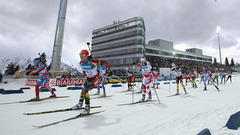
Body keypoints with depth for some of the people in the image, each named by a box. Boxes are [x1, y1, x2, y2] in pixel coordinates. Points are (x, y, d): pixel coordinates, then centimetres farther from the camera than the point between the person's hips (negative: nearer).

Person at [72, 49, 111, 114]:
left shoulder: (92, 61, -28)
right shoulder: (81, 62, -8)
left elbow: (104, 62, -19)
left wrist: (108, 70, -10)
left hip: (96, 79, -7)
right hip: (88, 78, 7)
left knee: (85, 90, -22)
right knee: (83, 90, 18)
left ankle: (87, 107, -11)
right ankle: (80, 104, 43)